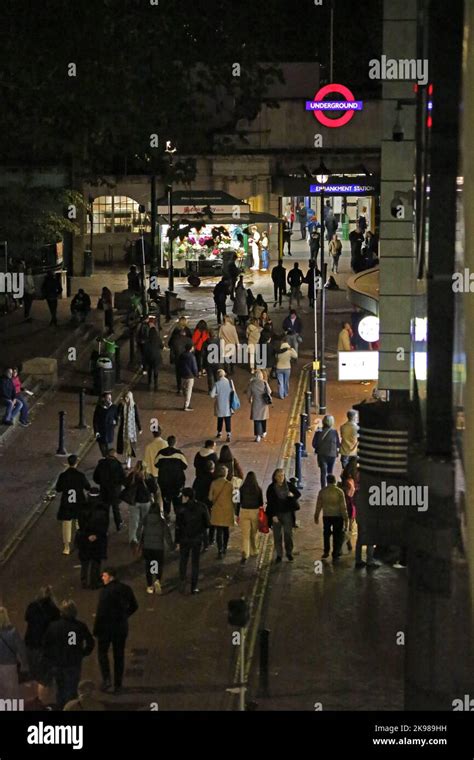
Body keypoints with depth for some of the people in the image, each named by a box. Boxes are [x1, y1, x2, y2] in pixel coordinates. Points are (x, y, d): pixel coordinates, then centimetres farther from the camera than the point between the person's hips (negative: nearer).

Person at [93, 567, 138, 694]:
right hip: (121, 628, 5)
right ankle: (118, 685, 16)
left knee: (102, 652, 14)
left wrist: (96, 630, -11)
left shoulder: (106, 591, -20)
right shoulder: (126, 589, -1)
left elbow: (101, 612, -20)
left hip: (106, 627, -5)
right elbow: (134, 606, 9)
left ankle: (106, 679, 1)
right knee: (119, 655, 13)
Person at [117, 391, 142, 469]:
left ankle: (129, 463, -2)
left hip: (132, 428, -2)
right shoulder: (121, 405, -5)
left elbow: (137, 417, -2)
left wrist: (139, 428, 1)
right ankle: (126, 459, 32)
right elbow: (118, 415, -11)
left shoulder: (134, 406, -8)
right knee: (124, 443, 11)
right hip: (123, 428, 2)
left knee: (130, 444, -5)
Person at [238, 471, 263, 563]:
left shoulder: (242, 489, -5)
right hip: (255, 512, 1)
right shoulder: (258, 489, -4)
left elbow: (239, 502, -3)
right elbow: (261, 503, 2)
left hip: (244, 512, -1)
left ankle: (245, 555, -16)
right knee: (254, 533, 19)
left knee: (245, 535, -3)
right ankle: (253, 551, 32)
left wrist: (238, 515, 6)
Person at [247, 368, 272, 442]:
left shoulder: (251, 383, -9)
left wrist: (250, 399, 21)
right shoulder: (264, 383, -12)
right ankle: (263, 433, 37)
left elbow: (249, 393, 1)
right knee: (263, 418, 21)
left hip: (256, 403, -1)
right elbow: (269, 391, -5)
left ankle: (258, 436, -8)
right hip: (264, 403, 1)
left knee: (256, 419, 1)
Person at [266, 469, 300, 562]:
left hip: (287, 513, 1)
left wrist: (293, 495, -11)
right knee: (277, 535, 3)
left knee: (288, 534, 2)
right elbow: (270, 503, -6)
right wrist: (273, 515, -12)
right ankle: (279, 555, 10)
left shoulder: (289, 486, 2)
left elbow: (298, 494, 13)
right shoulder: (271, 488, -3)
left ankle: (289, 553, 16)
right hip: (276, 513, -1)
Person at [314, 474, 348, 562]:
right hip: (338, 516, -2)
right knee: (337, 535, 6)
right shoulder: (339, 491, -9)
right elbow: (343, 506, -9)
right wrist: (346, 518, -4)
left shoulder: (322, 491, -3)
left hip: (326, 516, 2)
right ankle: (335, 555, 4)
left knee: (326, 533, 21)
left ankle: (326, 552, 26)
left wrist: (316, 516, 15)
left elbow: (319, 505, 4)